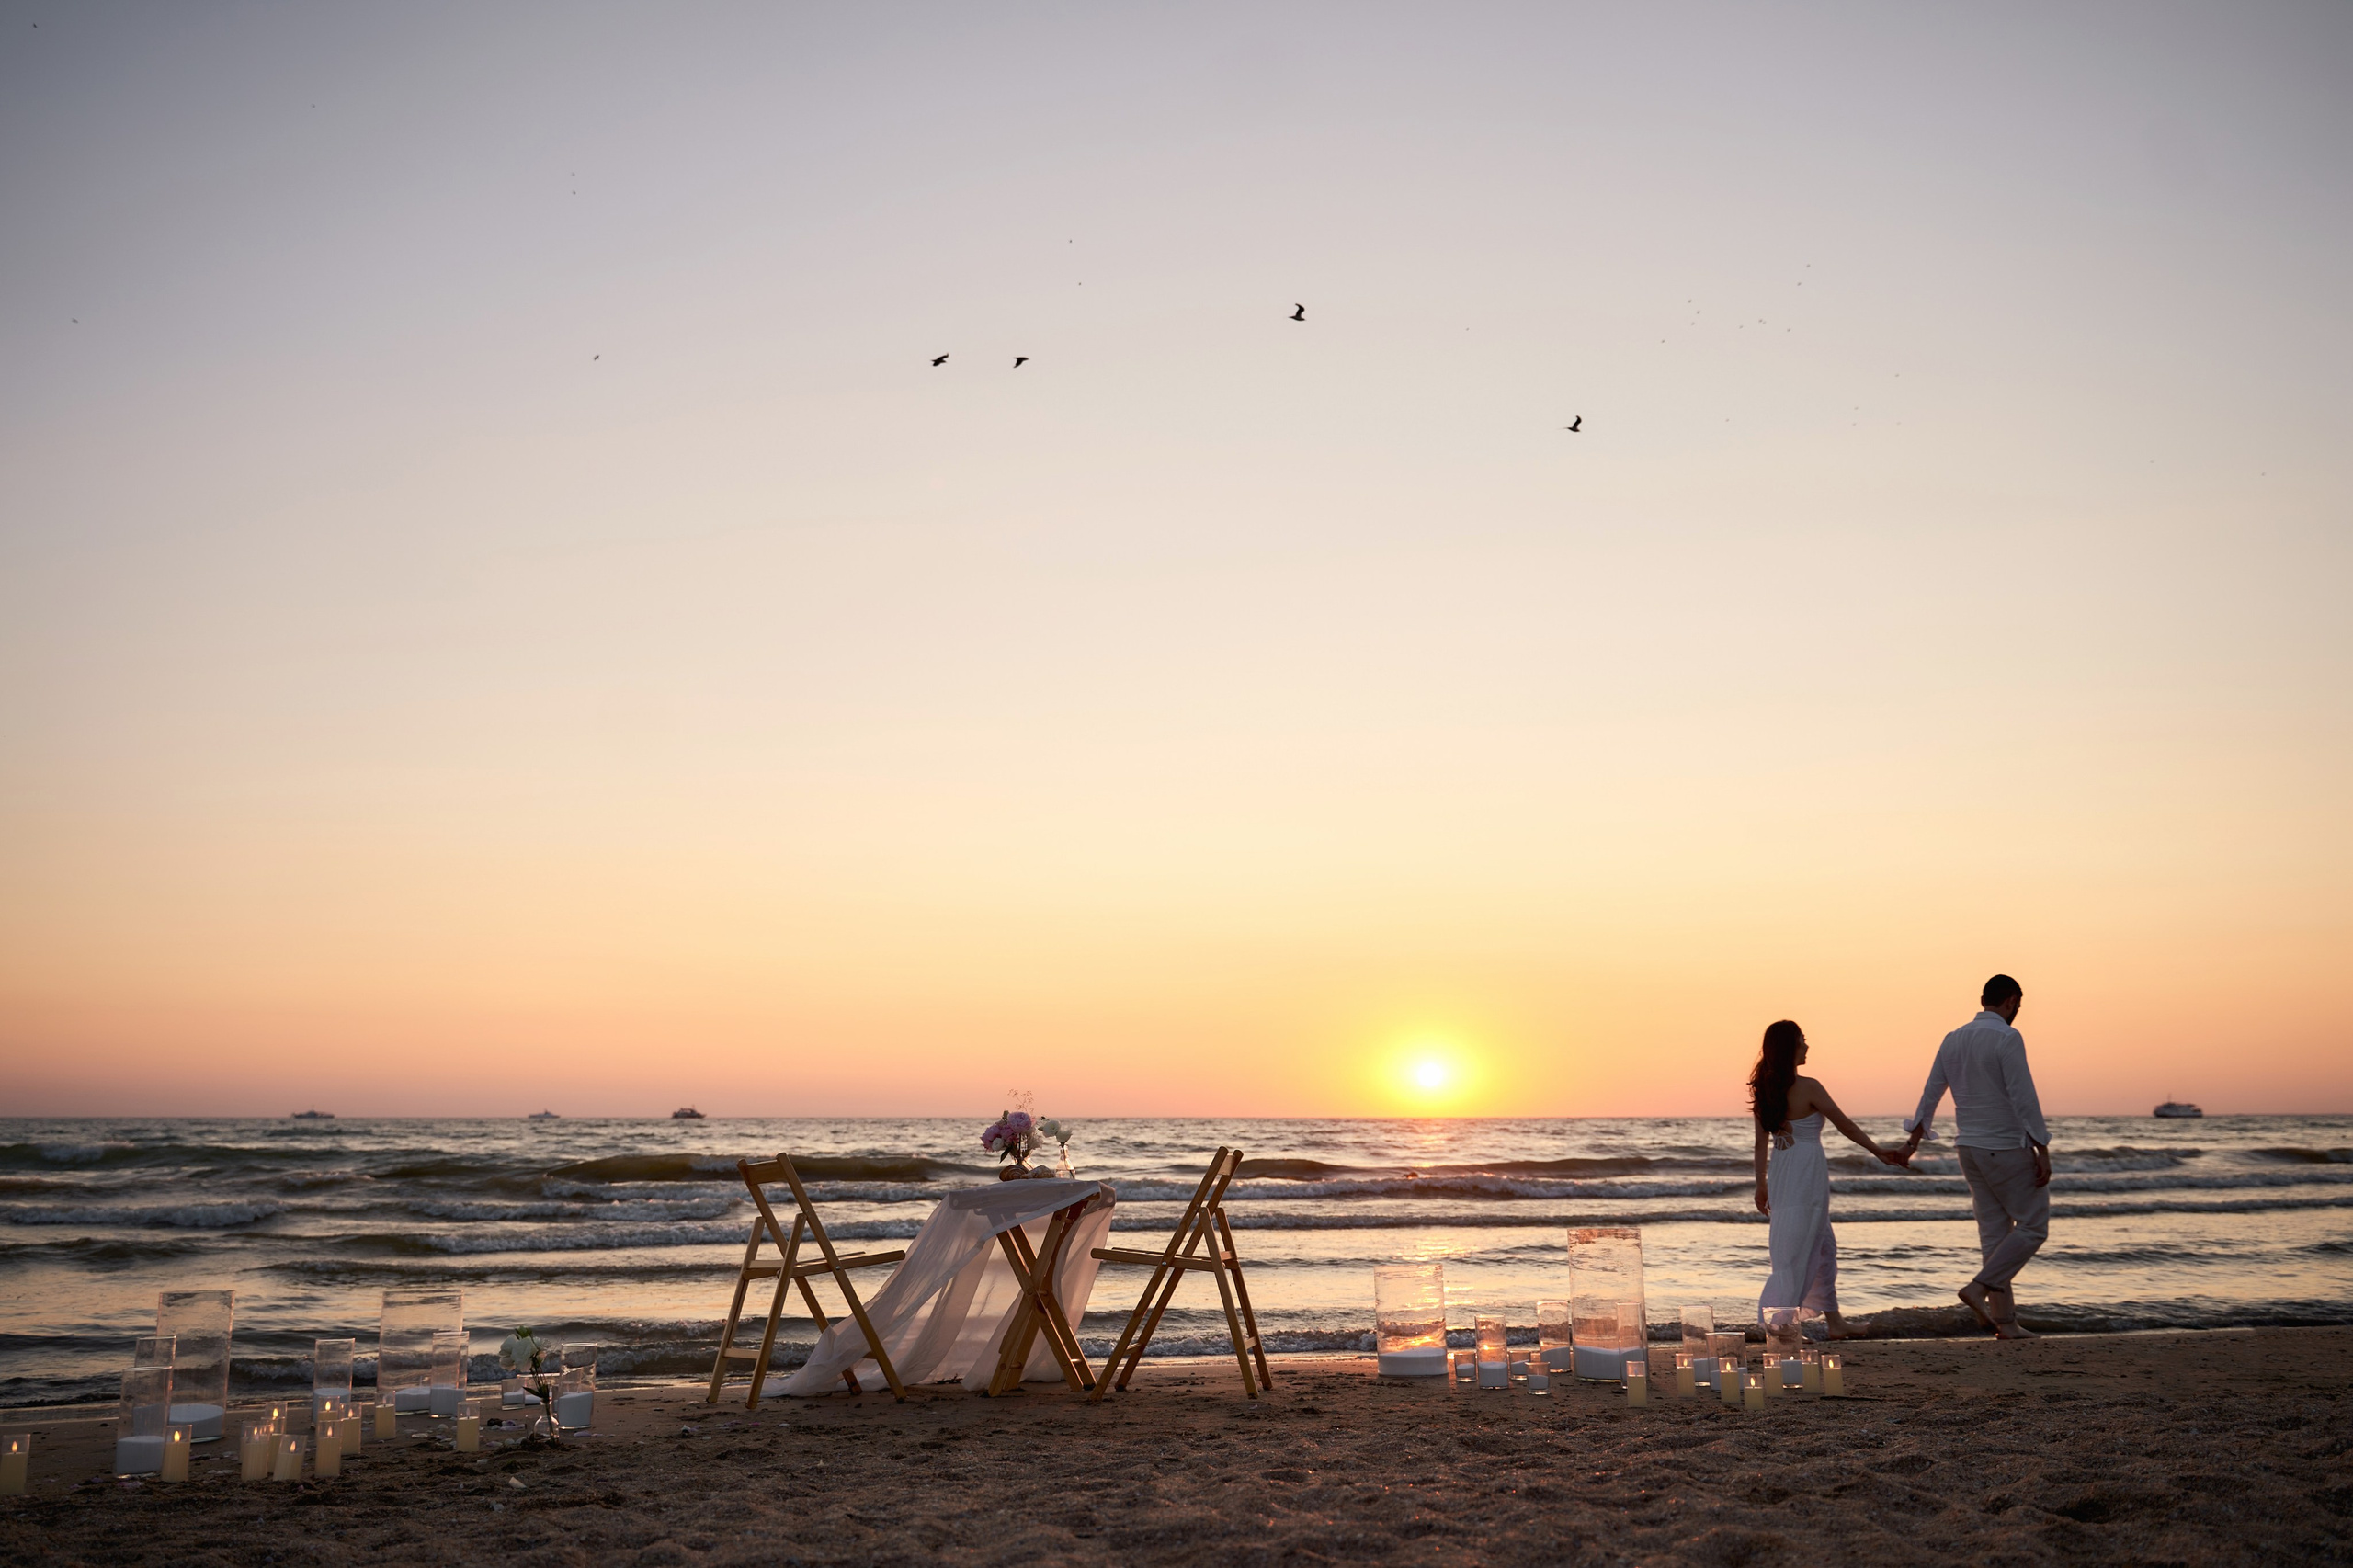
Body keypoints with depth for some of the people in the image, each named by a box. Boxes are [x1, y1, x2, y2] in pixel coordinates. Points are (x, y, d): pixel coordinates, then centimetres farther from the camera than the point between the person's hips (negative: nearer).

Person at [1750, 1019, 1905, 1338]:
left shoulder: (1764, 1090, 4)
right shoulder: (1808, 1087, -14)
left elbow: (1761, 1142, 9)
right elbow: (1845, 1126, -7)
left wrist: (1761, 1185, 15)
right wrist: (1879, 1151, 4)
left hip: (1779, 1172, 7)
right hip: (1807, 1171, -7)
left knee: (1823, 1246, 19)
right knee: (1798, 1253, -3)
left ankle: (1833, 1319, 26)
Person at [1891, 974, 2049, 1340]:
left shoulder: (1953, 1039, 9)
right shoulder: (2007, 1039, -14)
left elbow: (1930, 1093, 16)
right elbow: (2023, 1097, -18)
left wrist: (1914, 1142, 27)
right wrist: (2042, 1150, -14)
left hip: (1969, 1147, 7)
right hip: (2007, 1147, -7)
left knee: (1994, 1232, 9)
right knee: (2033, 1226, 4)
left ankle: (2005, 1321, 9)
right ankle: (1980, 1287, -8)